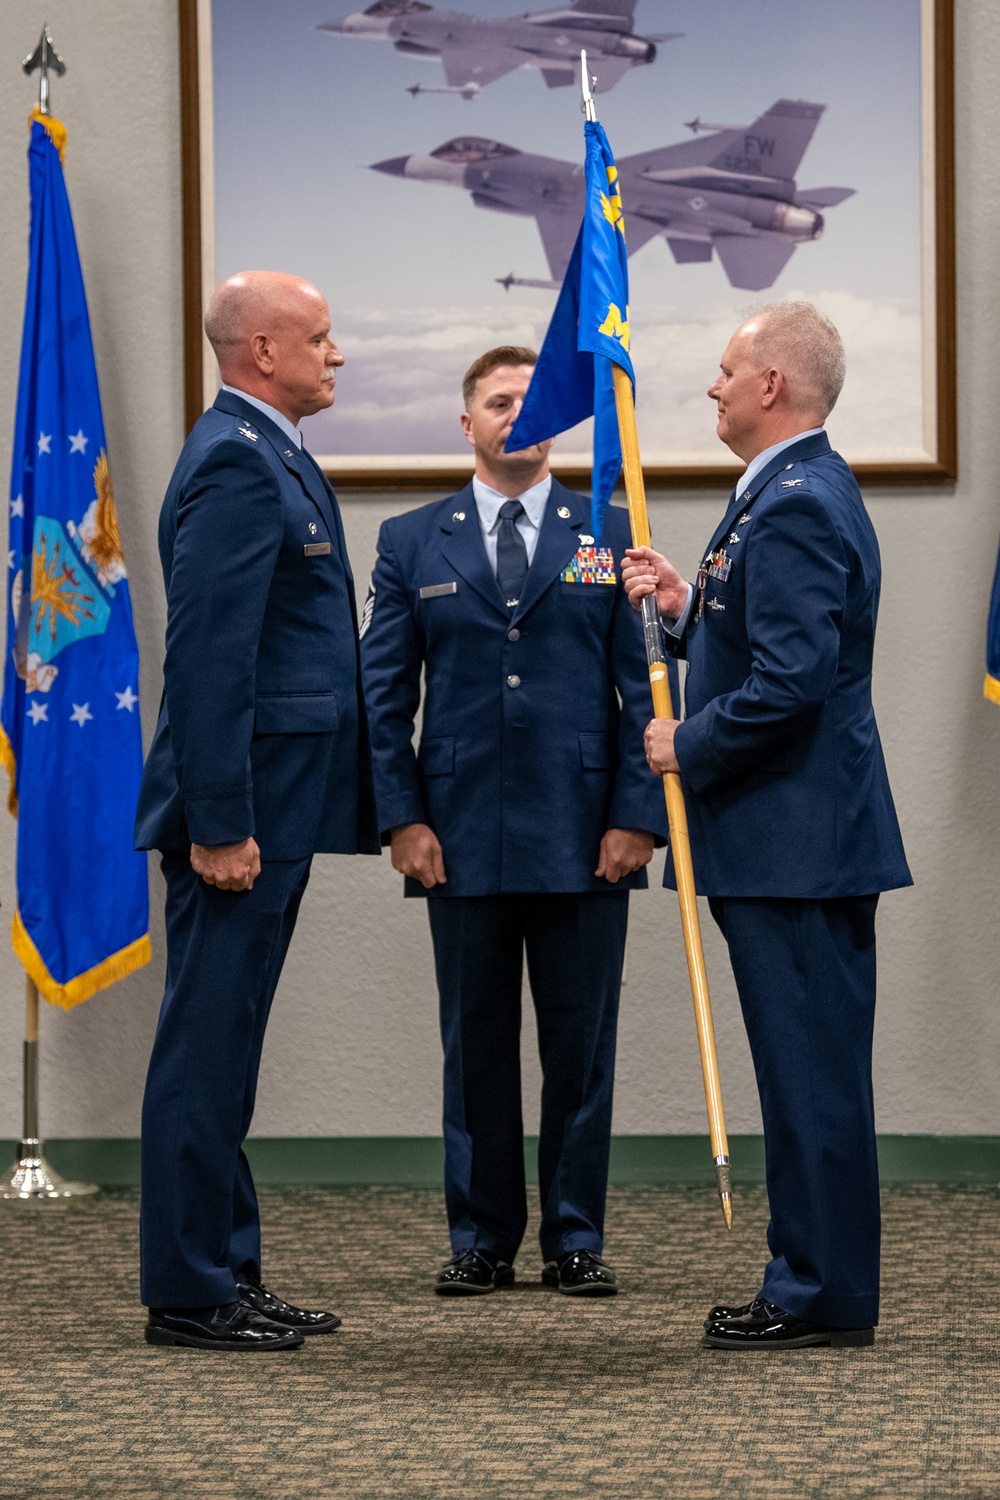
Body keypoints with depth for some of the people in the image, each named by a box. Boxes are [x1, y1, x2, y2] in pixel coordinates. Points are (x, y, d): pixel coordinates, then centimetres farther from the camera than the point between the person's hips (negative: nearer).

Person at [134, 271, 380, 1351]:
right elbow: (208, 656, -22)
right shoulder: (236, 463, -16)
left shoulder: (267, 455, 18)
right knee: (206, 1050, -4)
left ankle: (228, 1275, 21)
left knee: (224, 1049, 14)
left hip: (268, 808, 11)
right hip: (242, 809, -10)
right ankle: (188, 1292, 1)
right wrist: (219, 824, -24)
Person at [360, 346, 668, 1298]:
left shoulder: (610, 536, 7)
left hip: (584, 843, 0)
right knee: (474, 1047, 6)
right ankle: (481, 1241, 14)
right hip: (463, 842, 1)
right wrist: (403, 818, -3)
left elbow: (645, 686, 4)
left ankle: (577, 1241, 11)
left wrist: (637, 817, -5)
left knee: (581, 1044, 3)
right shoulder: (411, 543, 8)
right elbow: (383, 695, 6)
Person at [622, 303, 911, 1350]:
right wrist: (686, 609, 11)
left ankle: (823, 1295, 0)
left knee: (810, 1068, -5)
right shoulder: (806, 490, 17)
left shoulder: (792, 508, -18)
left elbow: (790, 681, -25)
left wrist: (689, 745, -13)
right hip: (808, 837, 11)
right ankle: (822, 1279, 20)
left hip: (796, 840, -11)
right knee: (812, 1068, 14)